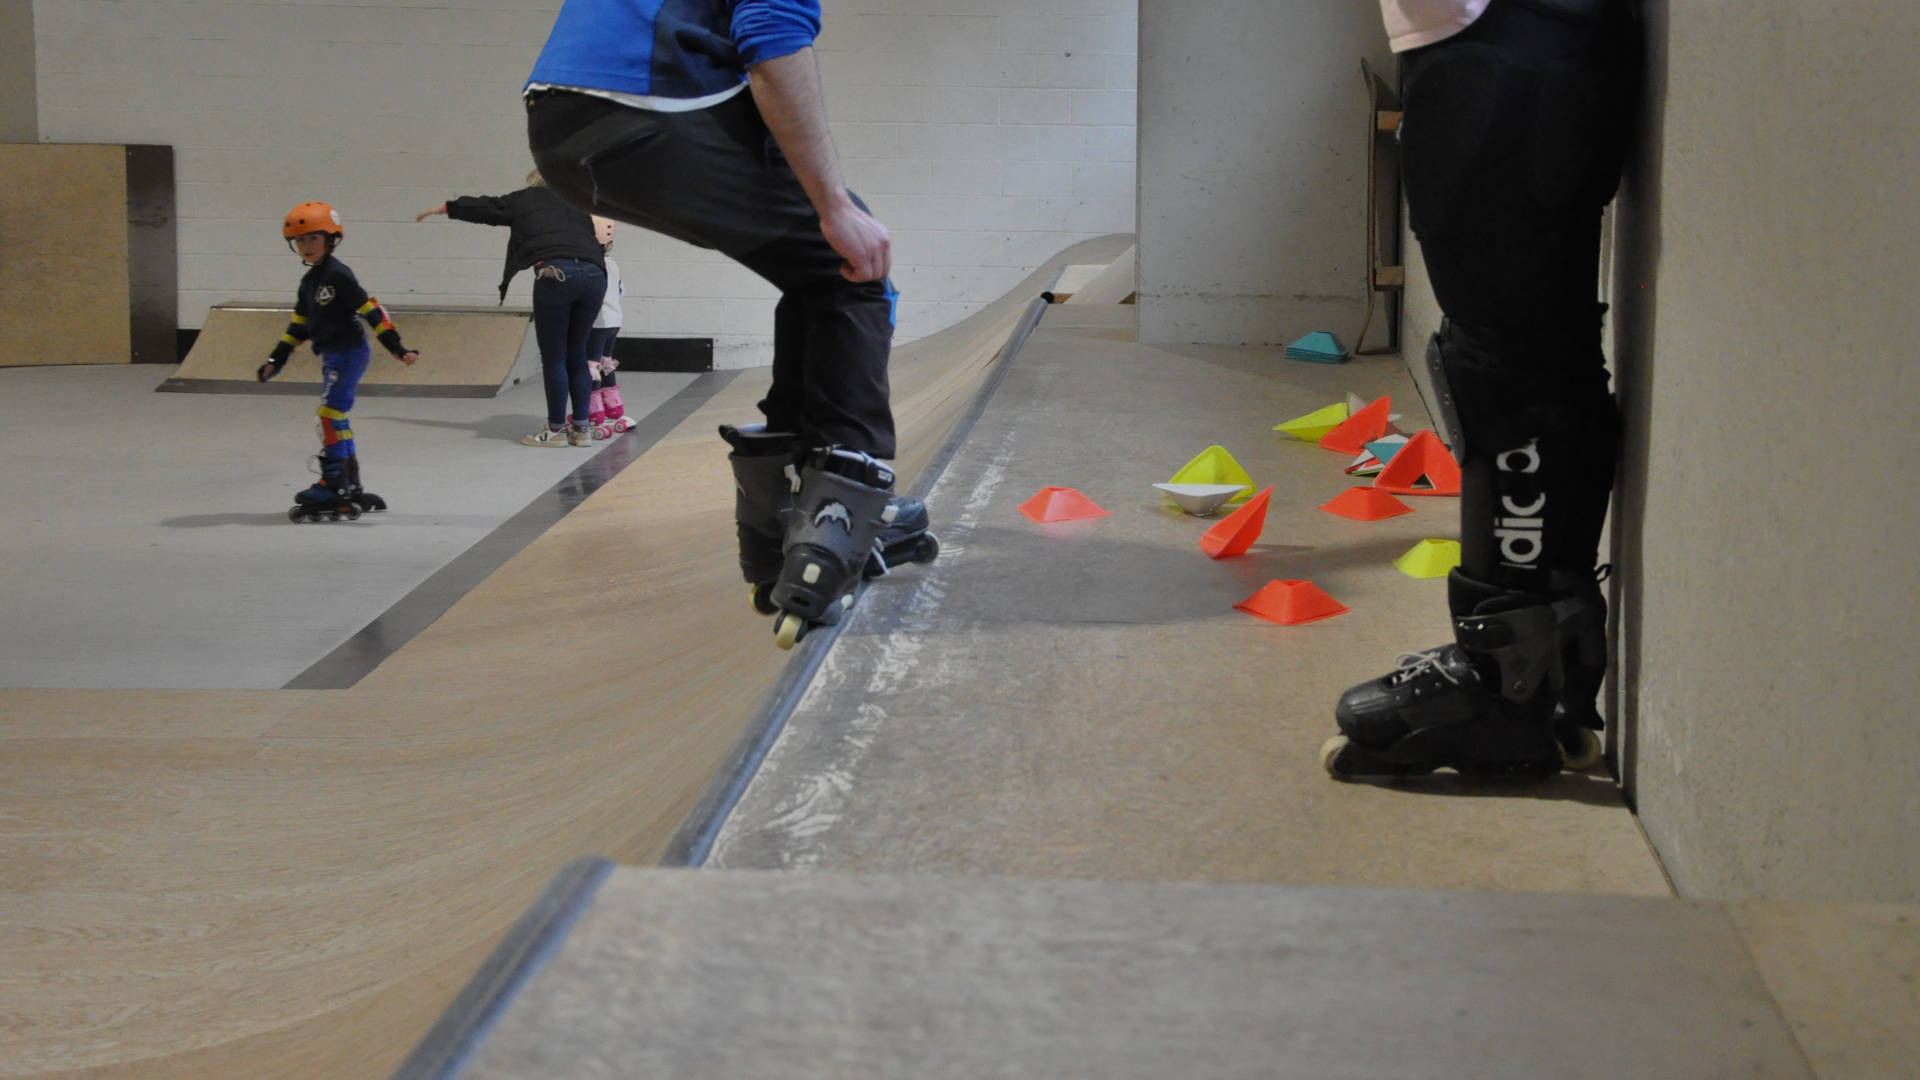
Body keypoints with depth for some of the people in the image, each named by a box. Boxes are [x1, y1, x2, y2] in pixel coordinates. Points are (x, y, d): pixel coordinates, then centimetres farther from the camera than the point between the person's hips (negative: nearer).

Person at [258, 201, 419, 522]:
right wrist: (276, 361, 19)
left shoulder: (338, 275, -13)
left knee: (331, 416, -13)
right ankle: (351, 489, 17)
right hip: (332, 357, 10)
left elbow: (371, 310, -17)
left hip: (349, 353, -10)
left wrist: (396, 347, -21)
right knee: (337, 421, 11)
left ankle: (332, 487, -12)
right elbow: (299, 325, 21)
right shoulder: (310, 282, 15)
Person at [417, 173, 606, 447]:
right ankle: (580, 428, 15)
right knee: (576, 354, 15)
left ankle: (556, 430, 8)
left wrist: (442, 208, 44)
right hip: (594, 275, 4)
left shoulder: (524, 200, 19)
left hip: (555, 274, -4)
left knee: (553, 357, 4)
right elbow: (594, 241, 21)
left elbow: (482, 206, 30)